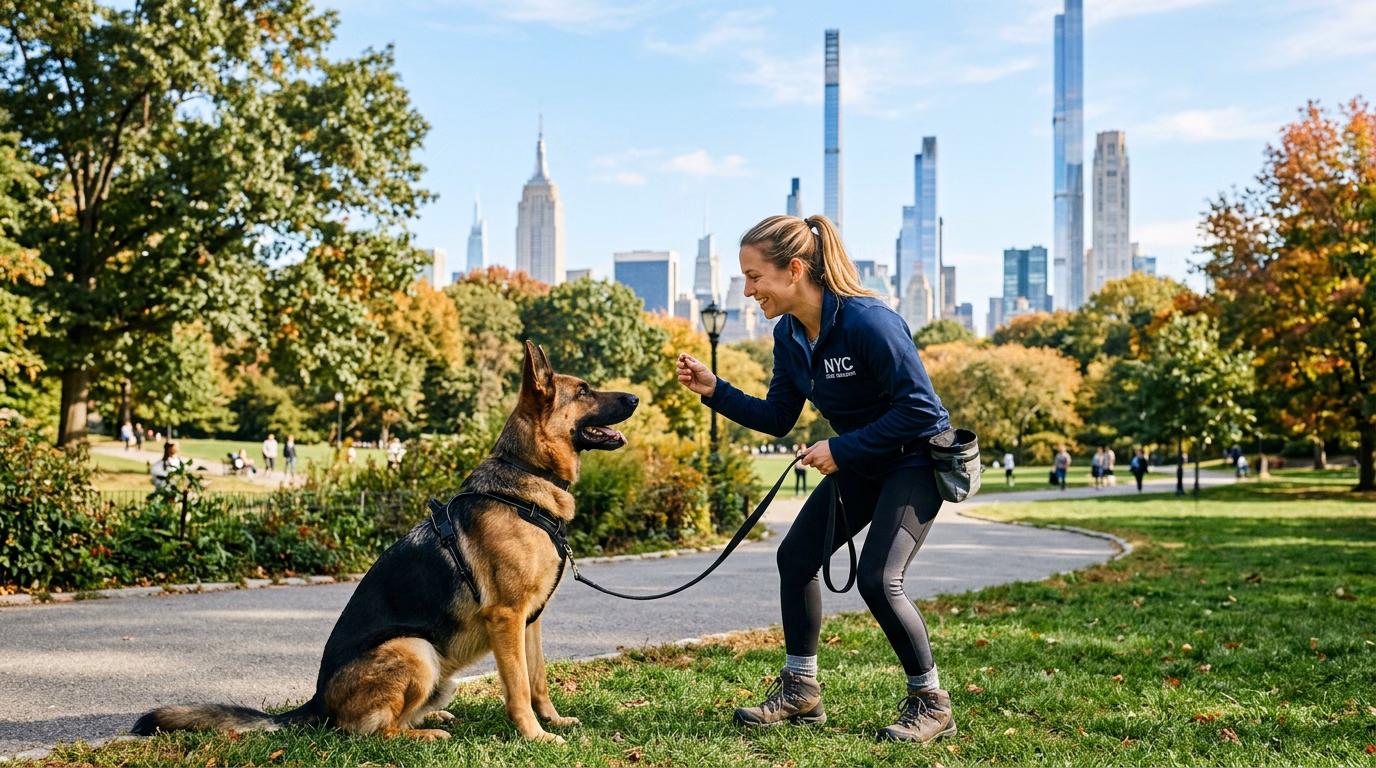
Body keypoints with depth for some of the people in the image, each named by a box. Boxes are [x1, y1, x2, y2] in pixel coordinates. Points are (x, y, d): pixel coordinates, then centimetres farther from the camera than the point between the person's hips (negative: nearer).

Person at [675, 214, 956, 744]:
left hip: (917, 458, -9)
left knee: (877, 579, -18)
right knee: (796, 556, 4)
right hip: (858, 462, 9)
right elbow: (778, 417, 4)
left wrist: (842, 449, -25)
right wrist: (715, 391, -9)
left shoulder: (868, 322, -29)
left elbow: (919, 408, -27)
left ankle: (931, 705, 1)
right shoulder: (789, 334, -3)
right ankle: (800, 691, 18)